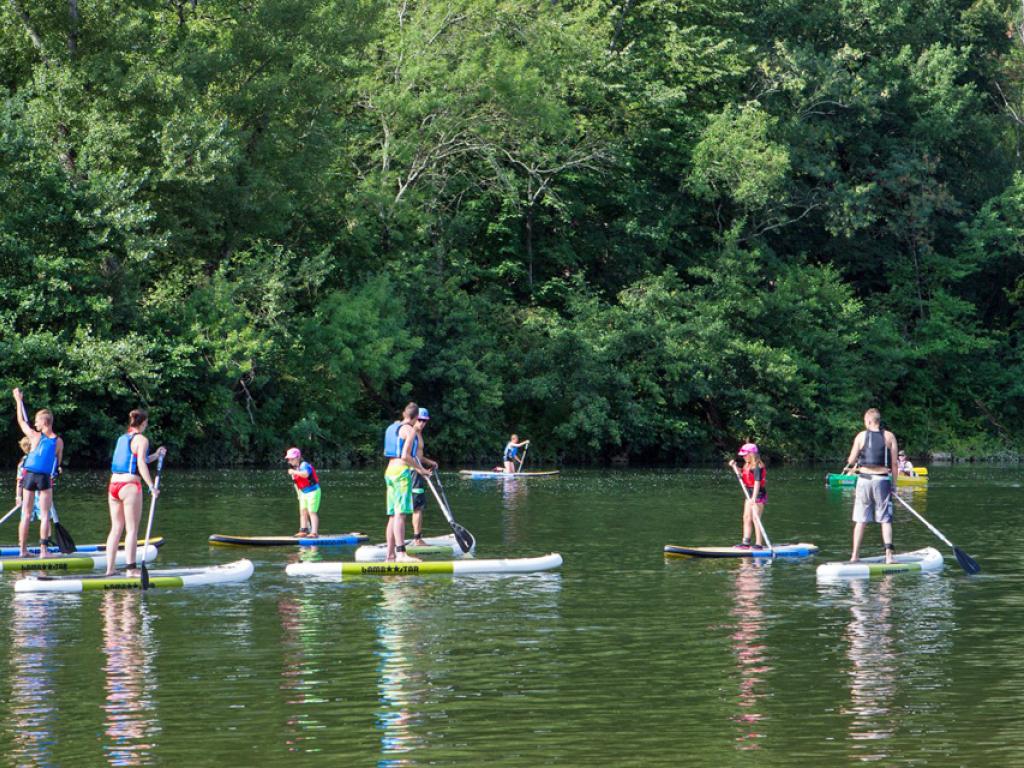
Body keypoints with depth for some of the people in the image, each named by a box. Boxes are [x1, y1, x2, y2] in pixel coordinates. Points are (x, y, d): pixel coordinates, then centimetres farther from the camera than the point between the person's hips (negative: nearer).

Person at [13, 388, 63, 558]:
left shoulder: (35, 436, -5)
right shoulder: (58, 441, -1)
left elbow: (21, 421, 9)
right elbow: (58, 463, 7)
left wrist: (19, 400, 19)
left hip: (29, 476, 0)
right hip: (45, 479, 0)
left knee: (26, 514, 6)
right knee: (45, 515, 3)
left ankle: (23, 549, 8)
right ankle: (43, 549, -3)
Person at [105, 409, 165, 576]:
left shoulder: (122, 438, 17)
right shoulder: (141, 439, -4)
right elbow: (141, 465, -12)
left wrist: (155, 456, 29)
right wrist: (152, 487, -11)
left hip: (114, 485, 7)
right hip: (130, 486, -7)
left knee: (116, 528, 11)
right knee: (132, 529, -3)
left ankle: (110, 568, 10)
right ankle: (130, 567, -6)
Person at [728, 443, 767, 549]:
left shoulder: (757, 467, -18)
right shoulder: (747, 465, 12)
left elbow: (757, 482, -25)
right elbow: (741, 475, 26)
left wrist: (754, 497, -31)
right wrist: (734, 466, 12)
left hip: (758, 494, -10)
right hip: (750, 494, 10)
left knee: (756, 519, -8)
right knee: (746, 518, 11)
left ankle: (759, 544, -4)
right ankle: (746, 542, 16)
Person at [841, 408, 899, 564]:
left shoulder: (861, 436, -1)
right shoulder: (889, 436, 1)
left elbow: (851, 460, 3)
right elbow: (894, 463, -1)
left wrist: (847, 468, 25)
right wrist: (893, 483, 9)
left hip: (865, 479, 0)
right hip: (883, 479, 0)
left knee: (860, 520, 7)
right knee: (885, 519, 4)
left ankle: (855, 555, 8)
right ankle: (888, 553, -7)